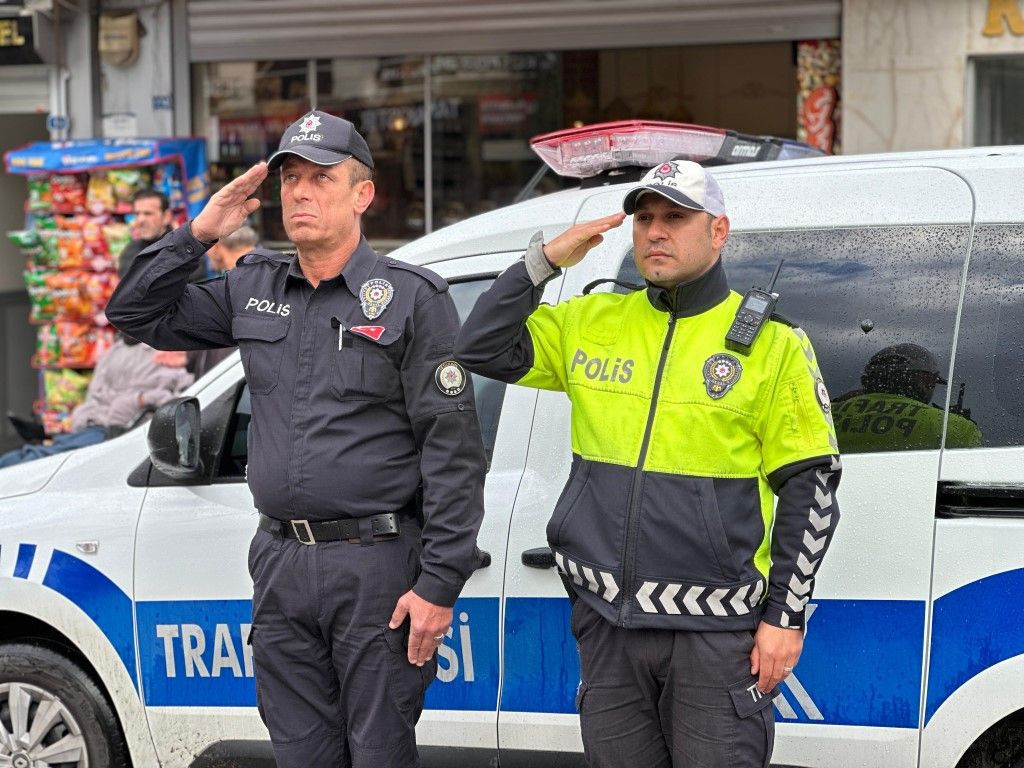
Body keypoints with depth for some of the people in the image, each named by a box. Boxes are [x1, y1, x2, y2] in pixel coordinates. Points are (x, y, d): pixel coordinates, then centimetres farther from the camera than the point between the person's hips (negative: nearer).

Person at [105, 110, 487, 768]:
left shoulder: (414, 297, -5)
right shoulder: (252, 289, 11)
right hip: (280, 566, 5)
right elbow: (137, 313, 18)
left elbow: (454, 452, -10)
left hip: (378, 566, -5)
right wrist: (196, 236, 4)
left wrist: (440, 585, -15)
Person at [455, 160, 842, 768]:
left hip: (714, 630, -4)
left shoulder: (772, 344, -1)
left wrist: (786, 615, -6)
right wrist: (544, 261, 1)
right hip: (608, 626, 4)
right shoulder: (593, 324, 10)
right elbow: (481, 349, 12)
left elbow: (810, 489, -2)